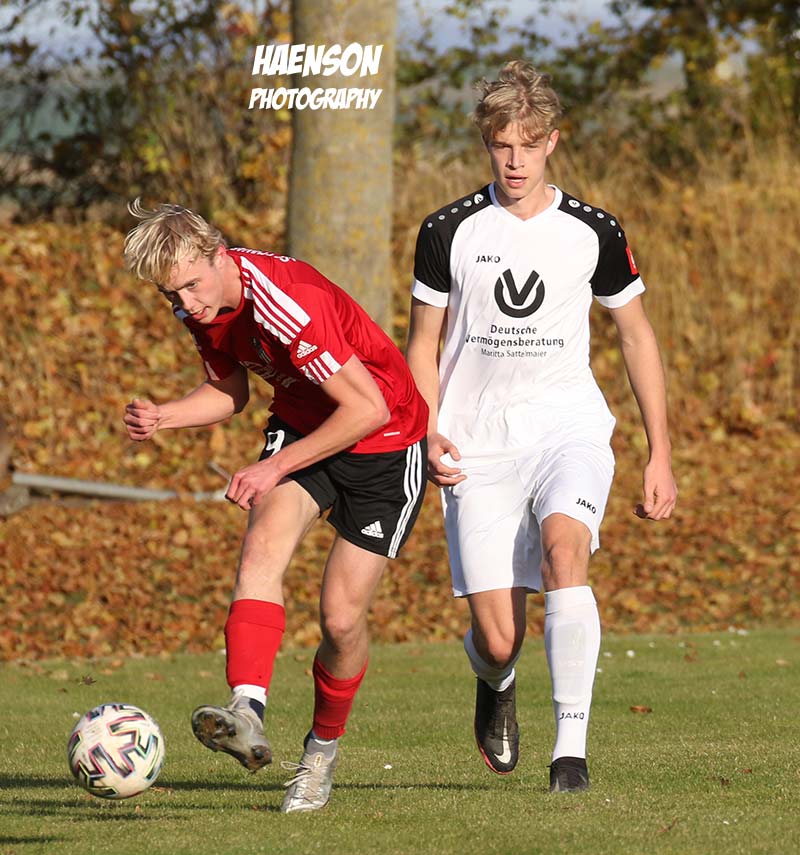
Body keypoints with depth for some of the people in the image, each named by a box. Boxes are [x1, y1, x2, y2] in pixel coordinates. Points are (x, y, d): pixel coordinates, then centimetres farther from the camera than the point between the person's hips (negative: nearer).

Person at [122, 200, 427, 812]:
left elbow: (367, 407, -30)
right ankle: (249, 715, -41)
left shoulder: (287, 302, -33)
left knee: (341, 617, -7)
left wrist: (277, 466, -27)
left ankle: (323, 751, 21)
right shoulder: (200, 305, -7)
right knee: (263, 547, -24)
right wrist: (162, 417, -9)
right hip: (301, 426, 6)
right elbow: (230, 391, 11)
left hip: (386, 444, -6)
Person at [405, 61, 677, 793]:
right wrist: (429, 435, -7)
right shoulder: (450, 232, 2)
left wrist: (660, 454, 9)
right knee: (497, 641, -7)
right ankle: (496, 686, 35)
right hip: (479, 446, 0)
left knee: (564, 543, -33)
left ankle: (572, 749, -30)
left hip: (568, 429, 0)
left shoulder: (593, 233, 2)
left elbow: (638, 335, 12)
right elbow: (423, 344, 10)